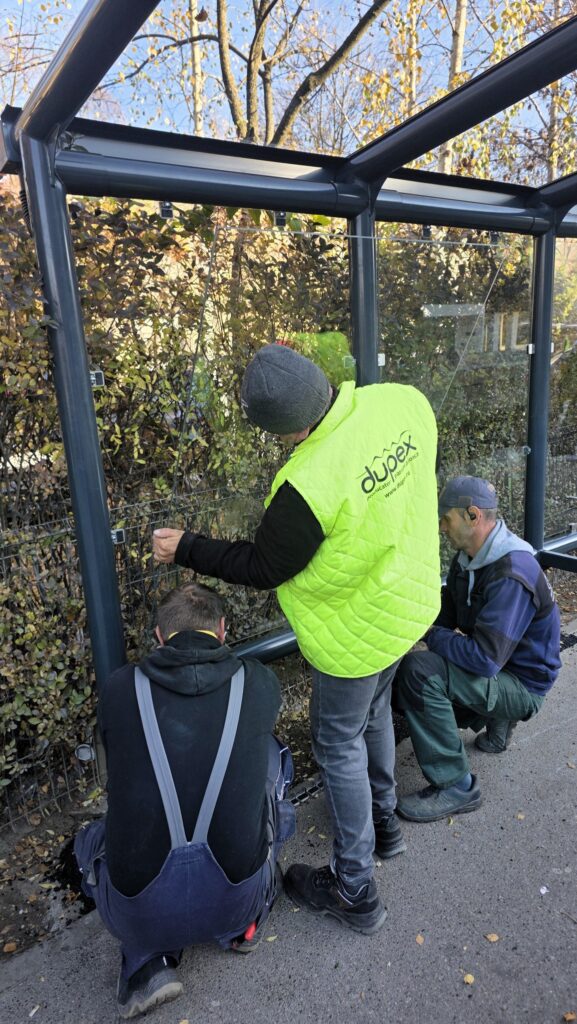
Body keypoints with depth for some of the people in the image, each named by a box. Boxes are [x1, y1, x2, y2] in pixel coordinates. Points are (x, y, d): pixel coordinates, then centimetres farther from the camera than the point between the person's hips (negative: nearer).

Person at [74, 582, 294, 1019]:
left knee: (92, 839, 32)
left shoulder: (120, 688, -6)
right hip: (237, 898, 0)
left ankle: (147, 962, 13)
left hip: (143, 912, 0)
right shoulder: (259, 682, -6)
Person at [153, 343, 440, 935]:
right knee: (373, 714, 29)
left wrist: (186, 549, -7)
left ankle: (354, 891, 33)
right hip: (409, 597, 8)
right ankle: (383, 822, 53)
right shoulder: (405, 402, -16)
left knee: (339, 745, 14)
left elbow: (261, 568, -19)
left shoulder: (311, 483, -36)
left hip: (358, 630, -8)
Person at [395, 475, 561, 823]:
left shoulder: (511, 576, -31)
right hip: (493, 665, 9)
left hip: (521, 684, -9)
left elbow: (484, 659, -34)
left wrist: (434, 636, -20)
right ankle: (494, 718, 19)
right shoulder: (471, 555, -2)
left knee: (419, 670, -28)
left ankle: (456, 788, -14)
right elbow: (450, 607, 12)